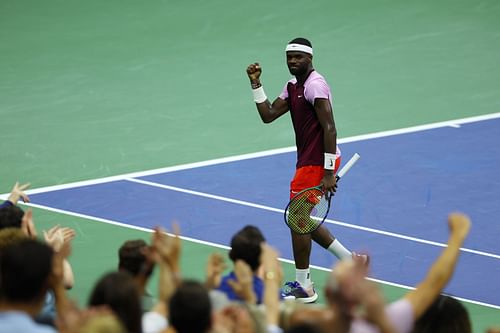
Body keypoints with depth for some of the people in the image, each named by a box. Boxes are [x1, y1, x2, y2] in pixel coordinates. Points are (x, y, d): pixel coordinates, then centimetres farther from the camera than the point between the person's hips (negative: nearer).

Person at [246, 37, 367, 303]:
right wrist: (256, 84, 4)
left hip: (317, 162, -10)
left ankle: (303, 287, 3)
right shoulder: (293, 87, 15)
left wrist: (328, 173, -24)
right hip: (308, 161, 10)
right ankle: (351, 260, 22)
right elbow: (268, 115, 11)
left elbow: (329, 129, -21)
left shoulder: (315, 85, -15)